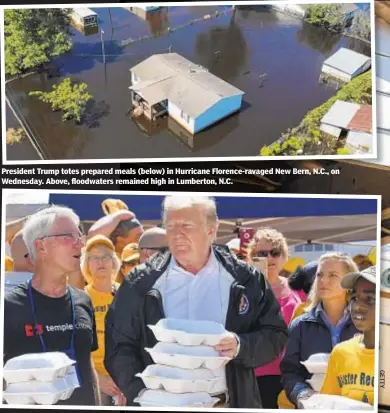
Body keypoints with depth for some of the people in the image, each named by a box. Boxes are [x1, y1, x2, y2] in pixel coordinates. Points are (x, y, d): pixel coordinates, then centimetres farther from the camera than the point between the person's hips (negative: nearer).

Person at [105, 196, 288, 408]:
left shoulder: (245, 279, 0)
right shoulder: (140, 284, 0)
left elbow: (276, 335, 3)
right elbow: (119, 346, 1)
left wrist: (241, 346, -16)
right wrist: (140, 391, -13)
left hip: (227, 403, 0)